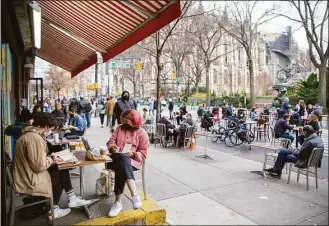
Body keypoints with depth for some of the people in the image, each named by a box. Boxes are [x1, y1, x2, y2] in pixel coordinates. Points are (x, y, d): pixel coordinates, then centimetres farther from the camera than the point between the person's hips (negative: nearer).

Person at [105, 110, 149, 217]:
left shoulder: (142, 133, 1)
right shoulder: (119, 128, 12)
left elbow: (143, 153, -1)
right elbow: (111, 141, 10)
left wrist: (133, 154, -19)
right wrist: (113, 147, -12)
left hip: (133, 161, -2)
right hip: (117, 159, 2)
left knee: (121, 168, -36)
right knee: (122, 159, -36)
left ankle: (118, 202, -33)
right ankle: (134, 194, -44)